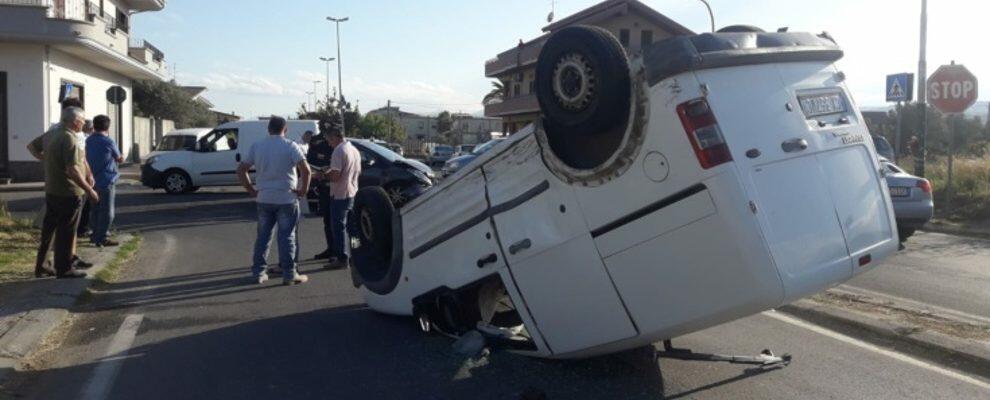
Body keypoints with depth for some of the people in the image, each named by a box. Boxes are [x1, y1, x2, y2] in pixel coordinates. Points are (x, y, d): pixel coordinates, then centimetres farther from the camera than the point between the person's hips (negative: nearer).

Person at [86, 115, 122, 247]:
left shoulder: (89, 140, 8)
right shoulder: (108, 141, -14)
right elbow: (118, 158, -3)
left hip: (93, 180, 8)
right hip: (106, 180, -8)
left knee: (96, 210, 17)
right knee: (107, 212, -3)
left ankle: (95, 235, 24)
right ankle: (101, 238, -4)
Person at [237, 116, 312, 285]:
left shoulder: (256, 146, 5)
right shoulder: (290, 146, -7)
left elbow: (241, 170, 5)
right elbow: (305, 170, -19)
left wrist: (252, 190, 7)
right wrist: (303, 190, -9)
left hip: (264, 199, 4)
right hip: (286, 199, -4)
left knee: (263, 236, 13)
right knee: (287, 237, 2)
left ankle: (258, 272, 16)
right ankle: (289, 275, 5)